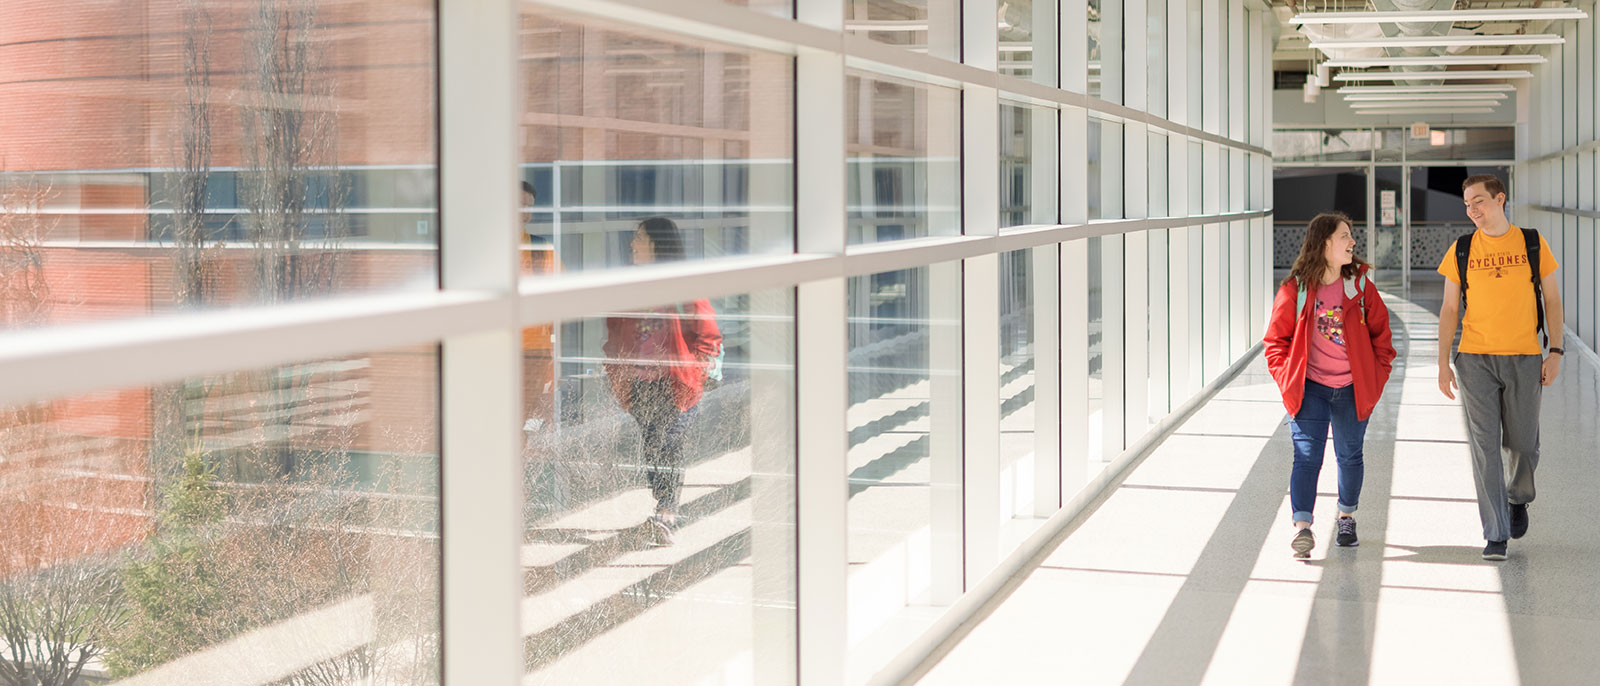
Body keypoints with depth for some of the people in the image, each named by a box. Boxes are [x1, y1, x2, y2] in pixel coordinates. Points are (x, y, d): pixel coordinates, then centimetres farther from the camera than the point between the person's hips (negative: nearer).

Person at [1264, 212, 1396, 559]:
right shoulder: (1295, 289, -6)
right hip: (1309, 388, -3)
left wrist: (1378, 374, 3)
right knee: (1307, 455, -11)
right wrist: (1287, 378, -7)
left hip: (1353, 389, 3)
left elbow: (1380, 331, 10)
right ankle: (1302, 527, -16)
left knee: (1350, 455, 14)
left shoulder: (1360, 285, 1)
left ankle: (1347, 517, 33)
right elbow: (1276, 340, 2)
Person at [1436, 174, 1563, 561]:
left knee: (1523, 443, 6)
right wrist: (1443, 364, 1)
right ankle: (1496, 534, 1)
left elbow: (1552, 300, 7)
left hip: (1524, 359, 0)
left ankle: (1518, 499, 38)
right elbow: (1449, 309, 6)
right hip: (1475, 360, 0)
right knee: (1484, 446, -4)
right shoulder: (1461, 251, 4)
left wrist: (1555, 352, -2)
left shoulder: (1533, 245, 3)